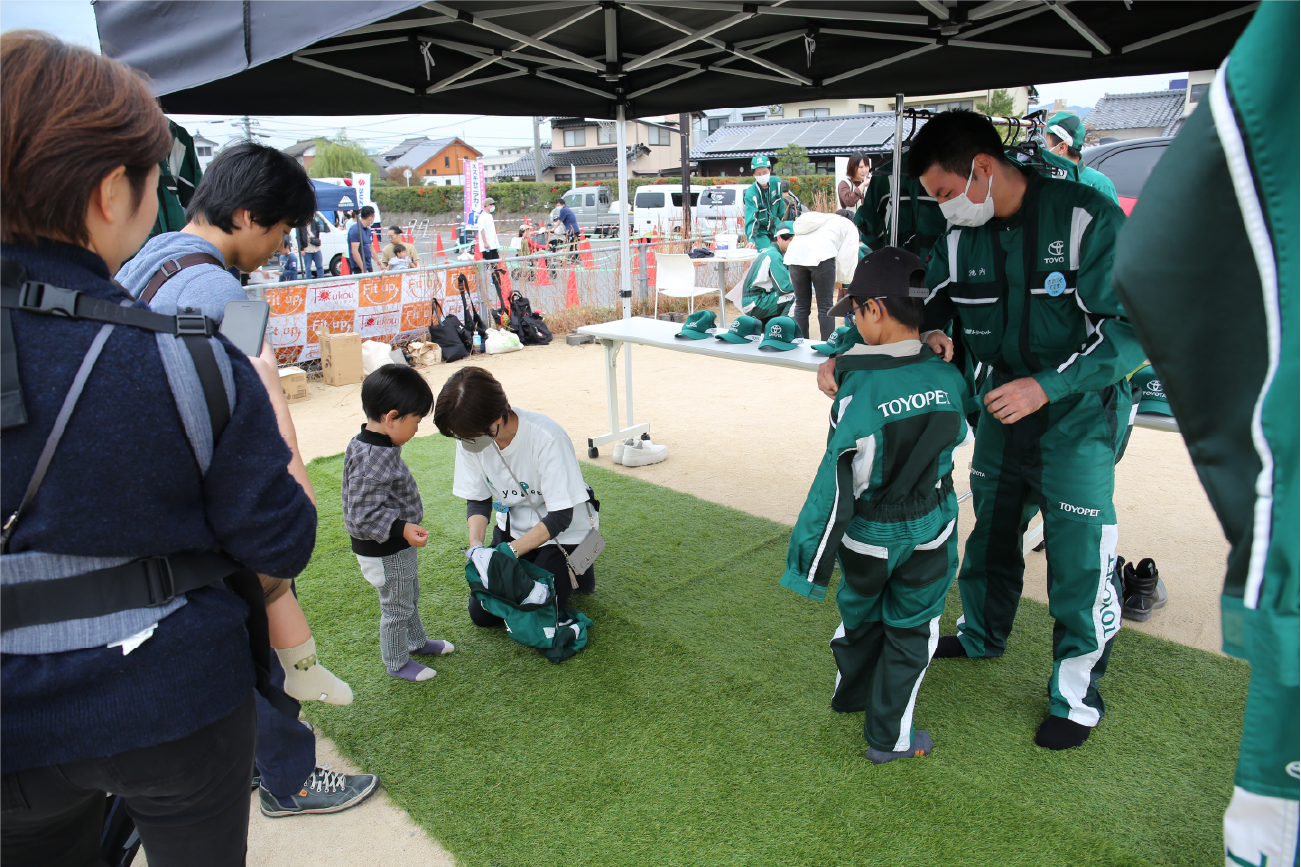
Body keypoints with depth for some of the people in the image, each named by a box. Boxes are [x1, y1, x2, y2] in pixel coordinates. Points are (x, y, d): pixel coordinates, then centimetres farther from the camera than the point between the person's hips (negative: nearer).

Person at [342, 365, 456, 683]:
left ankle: (416, 641, 48)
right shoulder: (373, 459, -33)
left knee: (409, 597, 27)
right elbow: (364, 512, -32)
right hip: (385, 551, -10)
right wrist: (401, 528, -38)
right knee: (397, 607, 10)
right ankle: (397, 662, 29)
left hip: (399, 545, 10)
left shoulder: (371, 445, 0)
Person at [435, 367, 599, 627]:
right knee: (481, 613, 1)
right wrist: (476, 542, -20)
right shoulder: (470, 439, -15)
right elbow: (477, 500, -2)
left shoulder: (547, 438, -32)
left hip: (563, 530, -5)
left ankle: (571, 568, 13)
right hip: (513, 526, 5)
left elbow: (560, 517, -26)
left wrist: (510, 550, -30)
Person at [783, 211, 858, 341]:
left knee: (801, 305, 12)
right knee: (826, 307, 1)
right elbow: (847, 258, 11)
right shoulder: (849, 226, 23)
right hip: (821, 257, -5)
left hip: (794, 256, 5)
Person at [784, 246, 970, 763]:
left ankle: (852, 693, 48)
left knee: (860, 615, 22)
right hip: (931, 531, 2)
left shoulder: (857, 391, -26)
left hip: (868, 535, -2)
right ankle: (888, 737, 28)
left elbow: (837, 485, -24)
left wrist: (808, 561, -15)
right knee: (910, 629, 17)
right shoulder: (949, 379, -13)